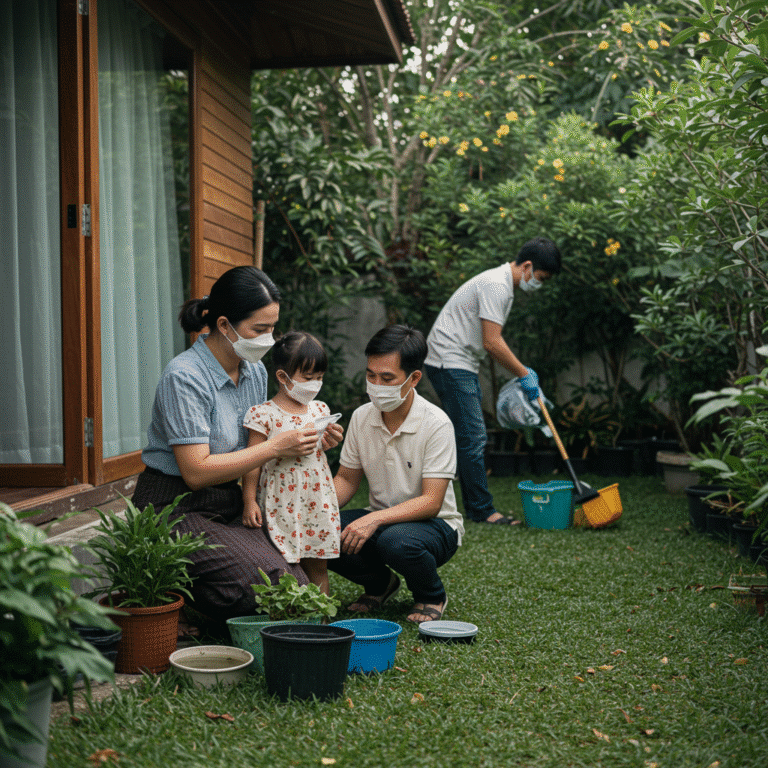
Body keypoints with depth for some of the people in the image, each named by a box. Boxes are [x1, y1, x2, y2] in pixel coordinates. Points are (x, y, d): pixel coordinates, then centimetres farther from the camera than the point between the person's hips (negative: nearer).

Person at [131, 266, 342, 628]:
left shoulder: (255, 371, 7)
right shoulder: (184, 377, -18)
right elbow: (197, 471, -23)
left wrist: (308, 443, -2)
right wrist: (276, 447, -22)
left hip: (231, 504, 8)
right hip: (177, 508, -7)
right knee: (267, 583, -24)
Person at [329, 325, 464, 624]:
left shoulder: (436, 424, -19)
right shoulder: (361, 417, -3)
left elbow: (431, 503, -23)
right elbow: (346, 479, 8)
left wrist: (375, 519, -36)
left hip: (435, 524, -5)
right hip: (381, 520, 5)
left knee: (396, 541, -39)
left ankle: (431, 595, -3)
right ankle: (380, 583, 8)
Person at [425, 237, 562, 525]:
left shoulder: (503, 284, 16)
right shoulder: (496, 285, -18)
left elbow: (492, 340, 24)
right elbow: (492, 343, -21)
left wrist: (523, 371, 20)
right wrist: (523, 374, -11)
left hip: (461, 366, 11)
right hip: (450, 363, -11)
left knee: (473, 438, 12)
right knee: (472, 438, -10)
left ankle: (474, 507, 18)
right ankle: (482, 510, -4)